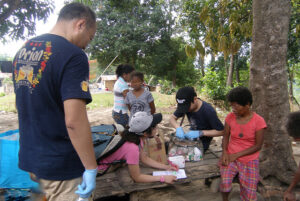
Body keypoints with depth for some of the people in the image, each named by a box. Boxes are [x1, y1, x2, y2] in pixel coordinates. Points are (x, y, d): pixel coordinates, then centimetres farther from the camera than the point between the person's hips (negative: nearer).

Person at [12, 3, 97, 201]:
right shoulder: (73, 55, -20)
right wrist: (91, 168, -18)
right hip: (60, 164, -8)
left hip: (28, 157, 8)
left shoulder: (23, 50, 6)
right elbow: (74, 121, -27)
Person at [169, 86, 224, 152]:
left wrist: (200, 133, -31)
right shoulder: (185, 105, -14)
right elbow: (172, 118, -5)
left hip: (202, 143, -5)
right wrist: (178, 127, -26)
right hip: (190, 137, 5)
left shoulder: (208, 111, -29)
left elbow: (221, 131, -21)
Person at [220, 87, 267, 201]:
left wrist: (236, 155, -13)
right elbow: (226, 136, 5)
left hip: (249, 160, -1)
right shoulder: (230, 117, -2)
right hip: (230, 157, 2)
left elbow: (258, 146, -8)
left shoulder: (258, 121, -11)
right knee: (225, 182, -22)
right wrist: (225, 152, -12)